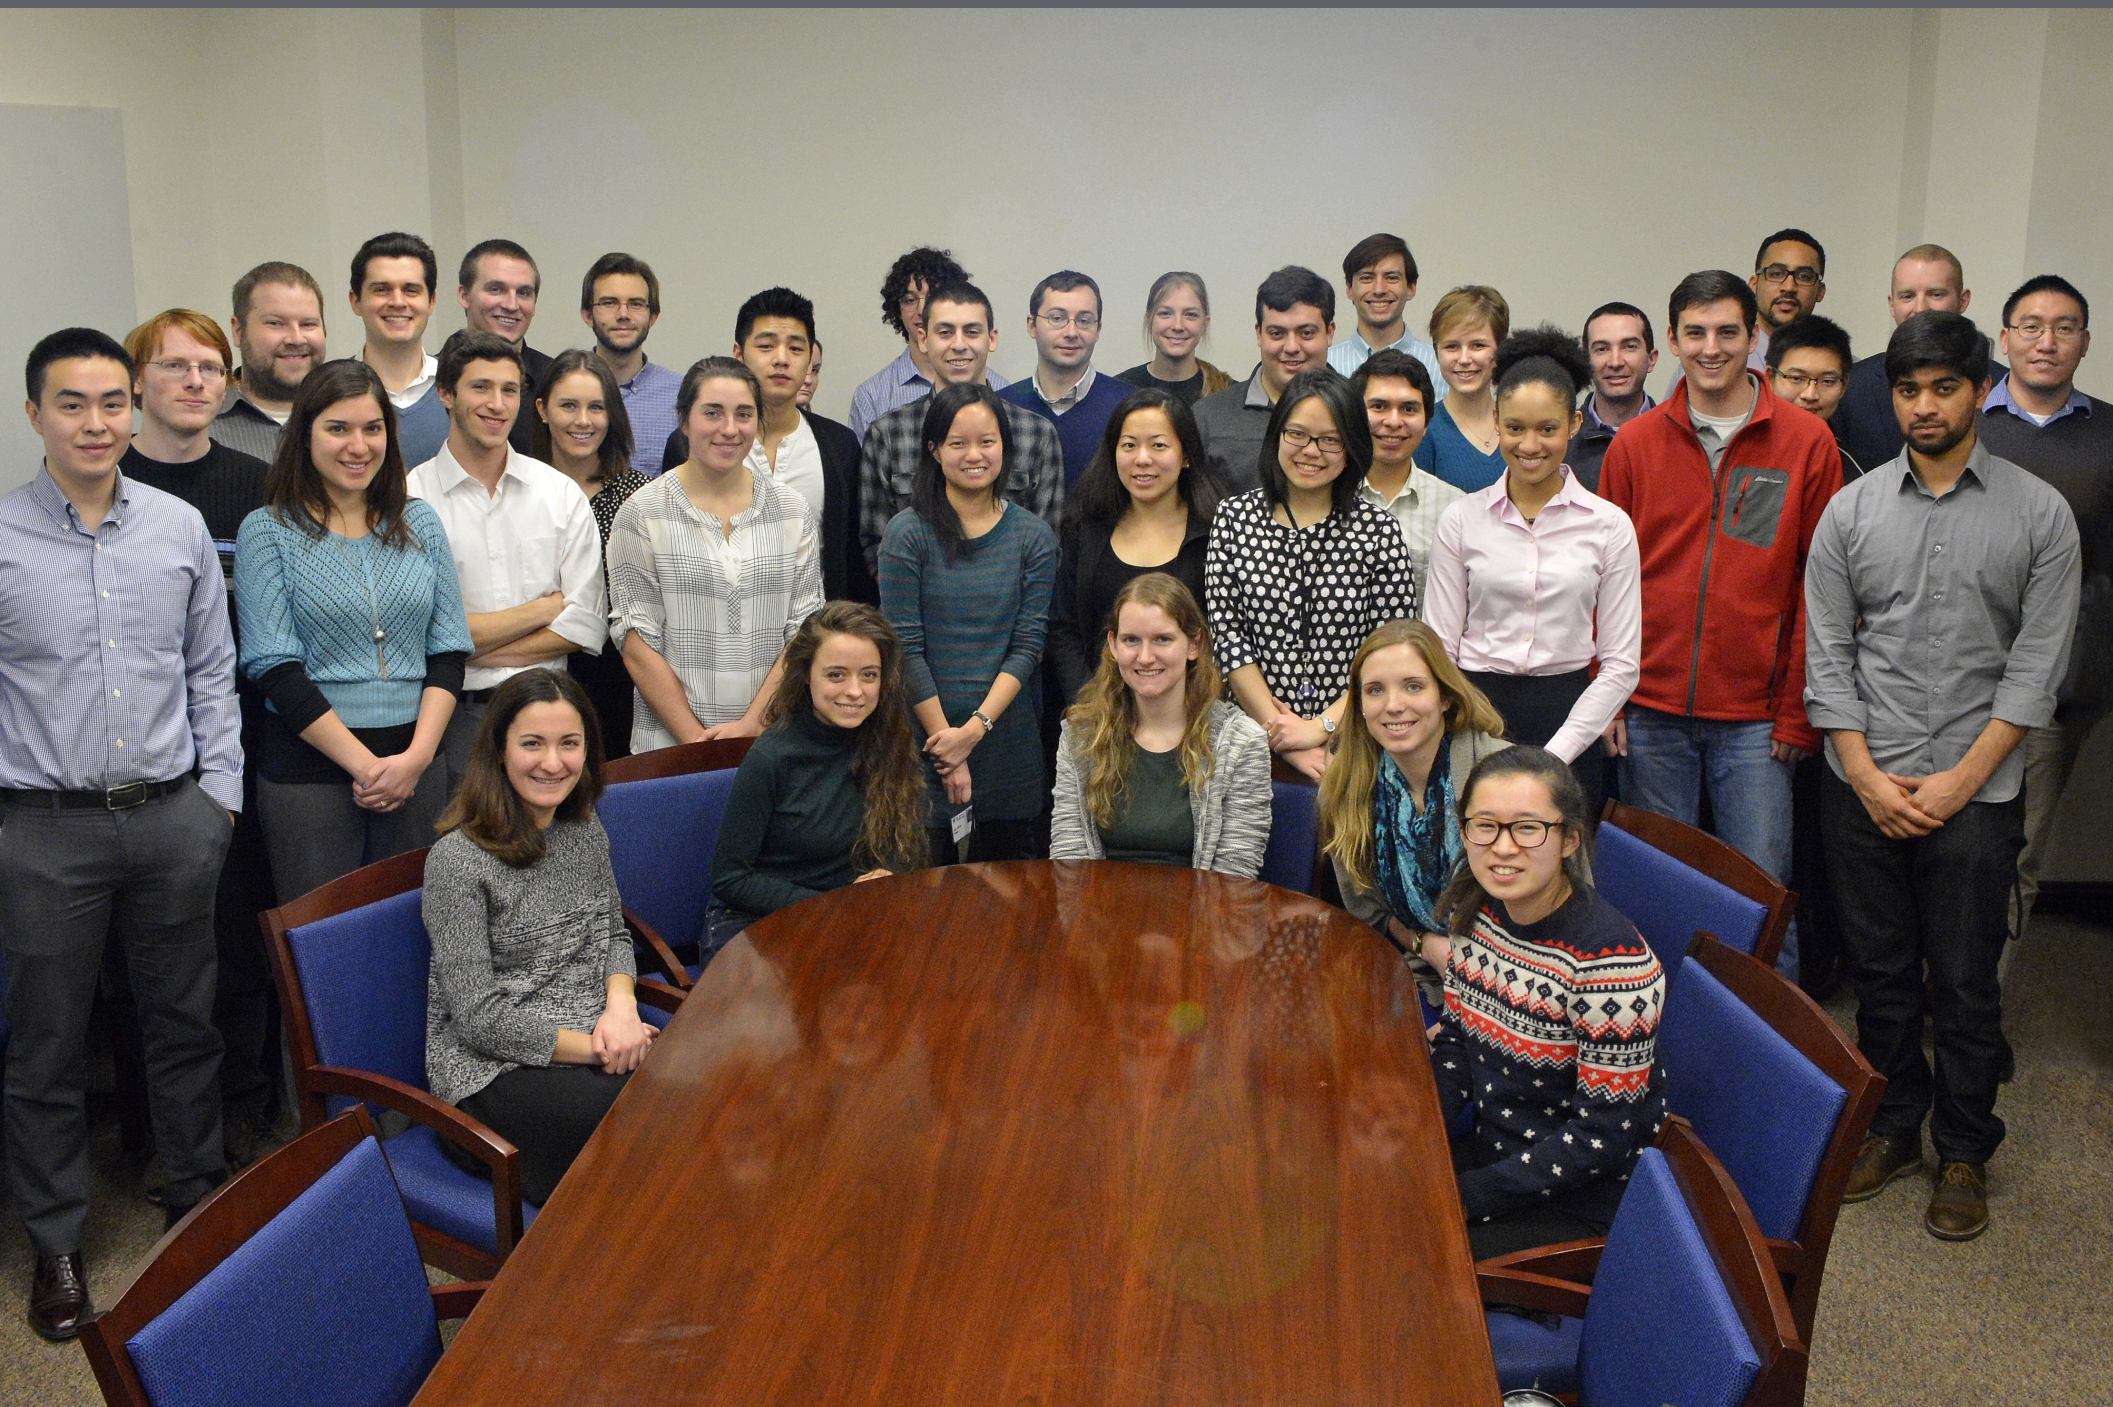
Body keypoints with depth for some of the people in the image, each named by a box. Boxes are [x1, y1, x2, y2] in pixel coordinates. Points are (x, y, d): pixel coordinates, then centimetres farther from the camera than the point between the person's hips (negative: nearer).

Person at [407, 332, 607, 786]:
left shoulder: (562, 493, 8)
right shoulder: (411, 499, -2)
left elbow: (587, 623, 1)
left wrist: (482, 650, -8)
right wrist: (540, 610, -2)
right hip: (455, 712, -2)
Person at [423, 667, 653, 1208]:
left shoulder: (586, 830, 9)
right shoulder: (458, 859, -13)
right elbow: (478, 1015, -15)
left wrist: (621, 1005, -4)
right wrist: (592, 1047, -16)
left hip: (596, 1042, 7)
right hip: (492, 1069, -7)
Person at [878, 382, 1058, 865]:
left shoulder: (1033, 536, 3)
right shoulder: (907, 533, -4)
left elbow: (1028, 645, -2)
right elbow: (904, 648, -7)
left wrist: (975, 727, -12)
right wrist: (946, 741, -10)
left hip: (1006, 734, 2)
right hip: (925, 735, -2)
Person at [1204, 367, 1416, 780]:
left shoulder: (1378, 530, 3)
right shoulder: (1233, 518, 5)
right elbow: (1226, 635, 0)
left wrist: (1322, 727, -10)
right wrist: (1280, 732, -7)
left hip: (1351, 744, 0)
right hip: (1254, 742, 1)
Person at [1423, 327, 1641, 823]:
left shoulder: (1609, 526, 2)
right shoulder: (1461, 520, 3)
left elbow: (1621, 664, 1)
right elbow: (1438, 647, 4)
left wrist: (1553, 756, -7)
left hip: (1568, 718, 0)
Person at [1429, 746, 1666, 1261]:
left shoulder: (1612, 958, -26)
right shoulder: (1472, 909, -5)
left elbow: (1605, 1136, -22)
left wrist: (1464, 1197, -20)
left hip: (1584, 1199, -7)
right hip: (1494, 1150, 7)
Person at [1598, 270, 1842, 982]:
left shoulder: (1808, 442, 1)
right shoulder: (1635, 443, 5)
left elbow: (1819, 584, 1)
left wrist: (1797, 708, -3)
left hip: (1756, 717, -1)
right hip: (1651, 710, 2)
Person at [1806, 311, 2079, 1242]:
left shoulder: (2040, 513, 0)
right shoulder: (1851, 509, 4)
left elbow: (2037, 665, -3)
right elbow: (1826, 652, 3)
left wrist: (1960, 779, -10)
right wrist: (1867, 775, -6)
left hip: (1976, 790, -2)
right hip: (1863, 786, 2)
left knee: (1965, 983, 6)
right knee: (1880, 971, 12)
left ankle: (1964, 1153, 23)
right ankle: (1894, 1127, 29)